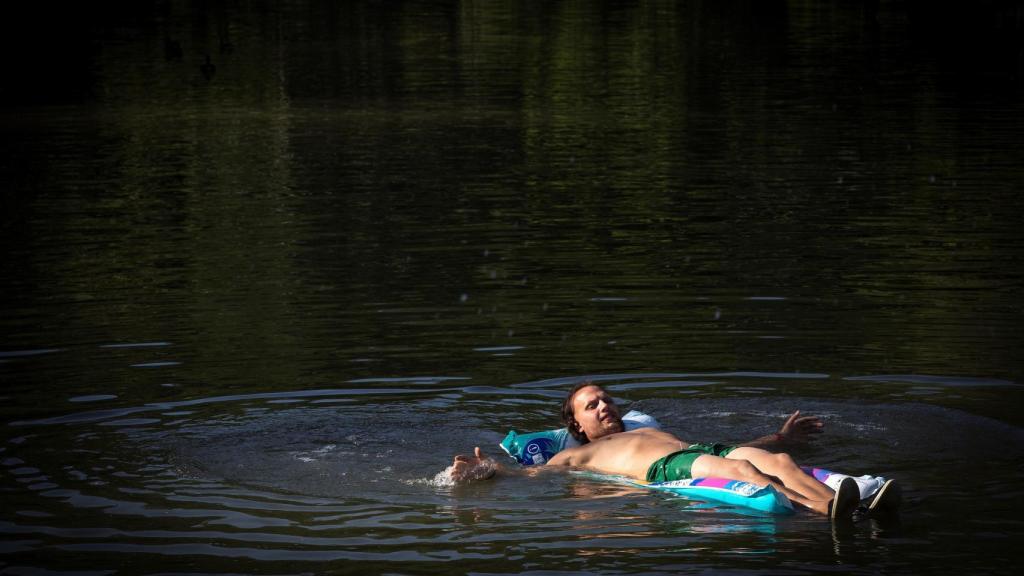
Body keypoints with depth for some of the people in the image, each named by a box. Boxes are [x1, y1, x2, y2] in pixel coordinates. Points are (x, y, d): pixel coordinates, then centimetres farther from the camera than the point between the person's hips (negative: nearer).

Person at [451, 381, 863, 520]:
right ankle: (822, 508, -61)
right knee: (743, 471, -36)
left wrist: (781, 437, 43)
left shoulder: (650, 431, 42)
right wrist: (491, 471, -10)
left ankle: (849, 501, -54)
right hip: (663, 469, -6)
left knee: (776, 461, -27)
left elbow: (723, 453, 43)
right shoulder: (577, 456, 27)